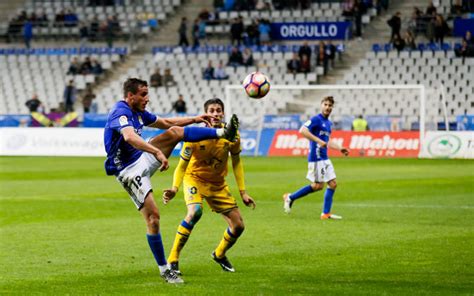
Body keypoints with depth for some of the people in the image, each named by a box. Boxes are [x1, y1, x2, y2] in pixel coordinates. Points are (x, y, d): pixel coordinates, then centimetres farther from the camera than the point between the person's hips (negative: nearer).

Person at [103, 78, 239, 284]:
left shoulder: (138, 112, 10)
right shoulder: (120, 112, -21)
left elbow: (166, 123, 25)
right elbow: (130, 137, -41)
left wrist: (194, 119, 18)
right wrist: (157, 152, -51)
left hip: (143, 160, 9)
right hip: (129, 171, -9)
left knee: (175, 132, -5)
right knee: (153, 217, -12)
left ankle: (222, 133, -3)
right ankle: (164, 269, -3)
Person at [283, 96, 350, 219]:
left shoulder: (328, 123, 17)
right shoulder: (316, 119, -10)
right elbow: (302, 130, -25)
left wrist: (340, 148, 24)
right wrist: (318, 140, -28)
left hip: (324, 158, 9)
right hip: (316, 157, -9)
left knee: (333, 184, 5)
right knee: (318, 185, -7)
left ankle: (326, 213, 8)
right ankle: (290, 197, 8)